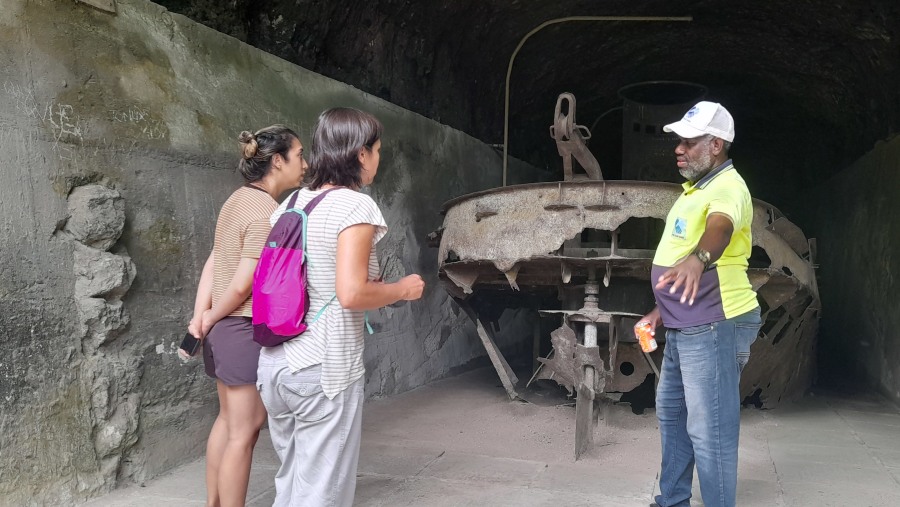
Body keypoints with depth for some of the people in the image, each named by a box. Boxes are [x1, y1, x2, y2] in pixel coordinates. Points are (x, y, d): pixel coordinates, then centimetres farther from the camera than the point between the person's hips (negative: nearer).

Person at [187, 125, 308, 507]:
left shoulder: (240, 200, 11)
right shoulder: (267, 211, -18)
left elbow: (213, 263, 6)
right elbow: (242, 285, -19)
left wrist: (199, 317, 1)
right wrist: (210, 318, -3)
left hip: (225, 329, 10)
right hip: (248, 331, -10)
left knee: (228, 420, 21)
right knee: (244, 431, 1)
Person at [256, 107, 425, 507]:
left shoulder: (288, 206, 10)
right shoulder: (355, 206, -13)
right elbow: (351, 294, -22)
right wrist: (402, 289, -6)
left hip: (275, 363, 8)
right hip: (324, 369, -8)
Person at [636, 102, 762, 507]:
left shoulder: (727, 187, -17)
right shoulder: (695, 189, 16)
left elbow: (720, 226, -42)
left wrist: (698, 259, -62)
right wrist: (661, 311, 23)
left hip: (714, 327, -11)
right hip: (683, 328, 11)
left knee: (709, 431, -5)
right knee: (670, 413, 21)